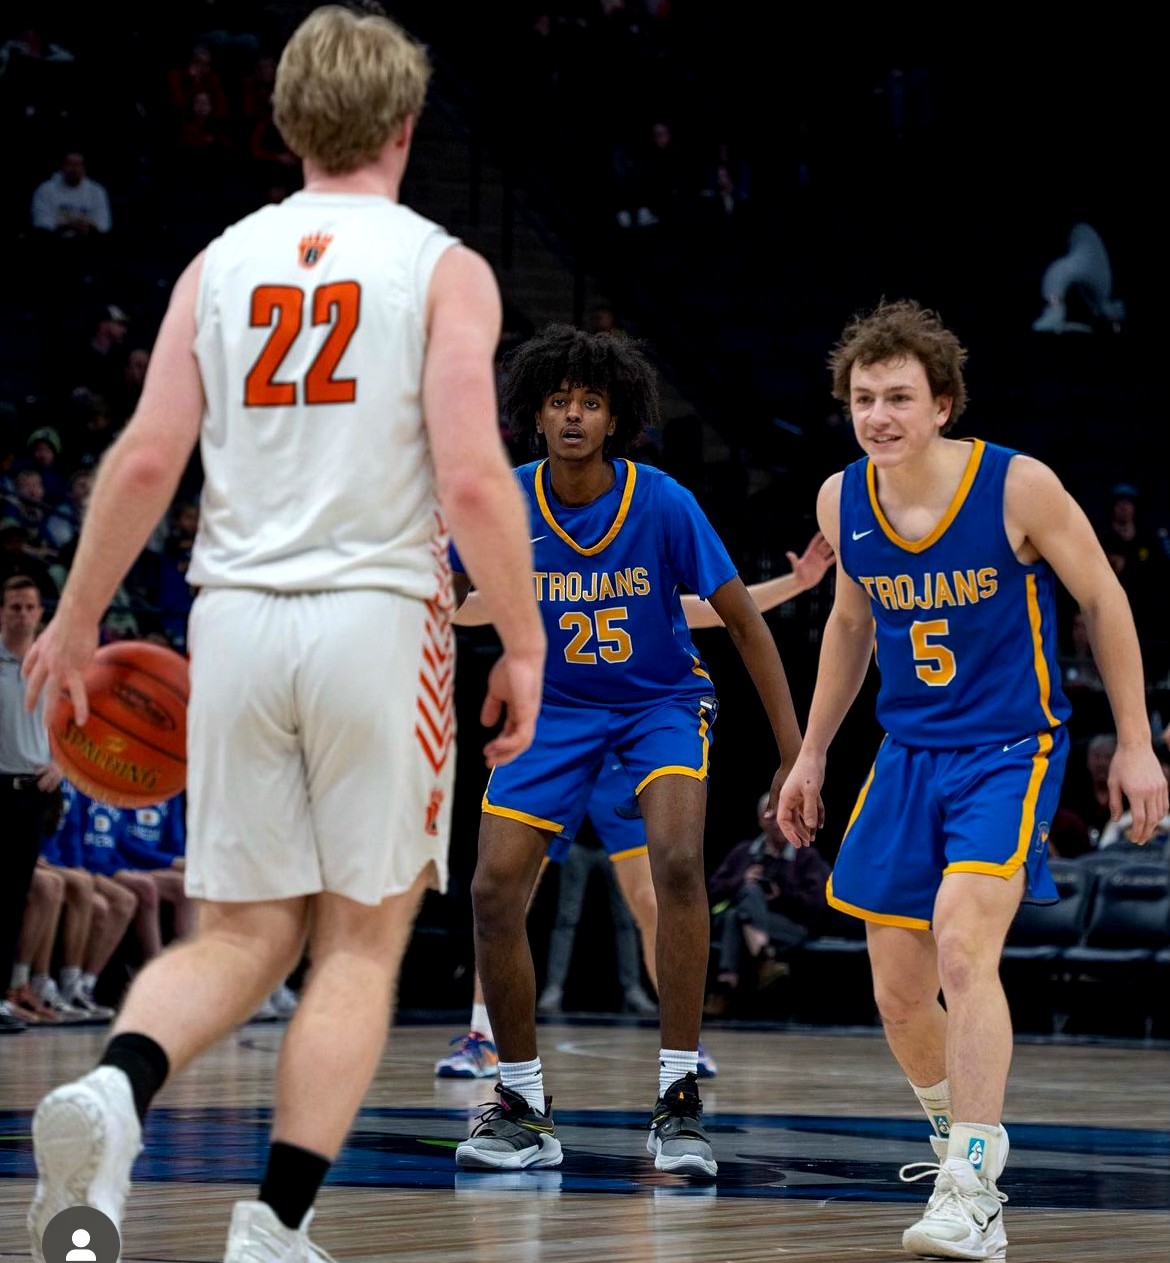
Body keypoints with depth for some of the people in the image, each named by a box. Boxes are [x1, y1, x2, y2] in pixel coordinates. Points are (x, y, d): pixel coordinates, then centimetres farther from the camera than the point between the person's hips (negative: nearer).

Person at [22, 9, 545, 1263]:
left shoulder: (221, 262, 9)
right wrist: (522, 644, -2)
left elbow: (146, 458, 3)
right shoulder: (443, 269, -1)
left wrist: (76, 620, 13)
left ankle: (114, 1089, -18)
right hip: (377, 617, -3)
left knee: (241, 936, 11)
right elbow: (472, 478, -11)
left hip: (236, 619, 3)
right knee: (360, 943, 8)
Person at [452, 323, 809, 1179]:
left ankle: (680, 1104, -22)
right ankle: (524, 1112, 7)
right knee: (494, 892, -10)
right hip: (555, 708, 3)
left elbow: (745, 622, -12)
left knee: (677, 860, -29)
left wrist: (796, 755, -13)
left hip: (662, 701, -3)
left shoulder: (663, 504, -19)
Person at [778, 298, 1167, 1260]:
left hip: (1011, 750, -5)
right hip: (908, 754, 5)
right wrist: (812, 753, 19)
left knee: (962, 943, -26)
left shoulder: (1019, 487, -16)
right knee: (898, 991, 7)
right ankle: (959, 1133, 36)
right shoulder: (842, 501, -2)